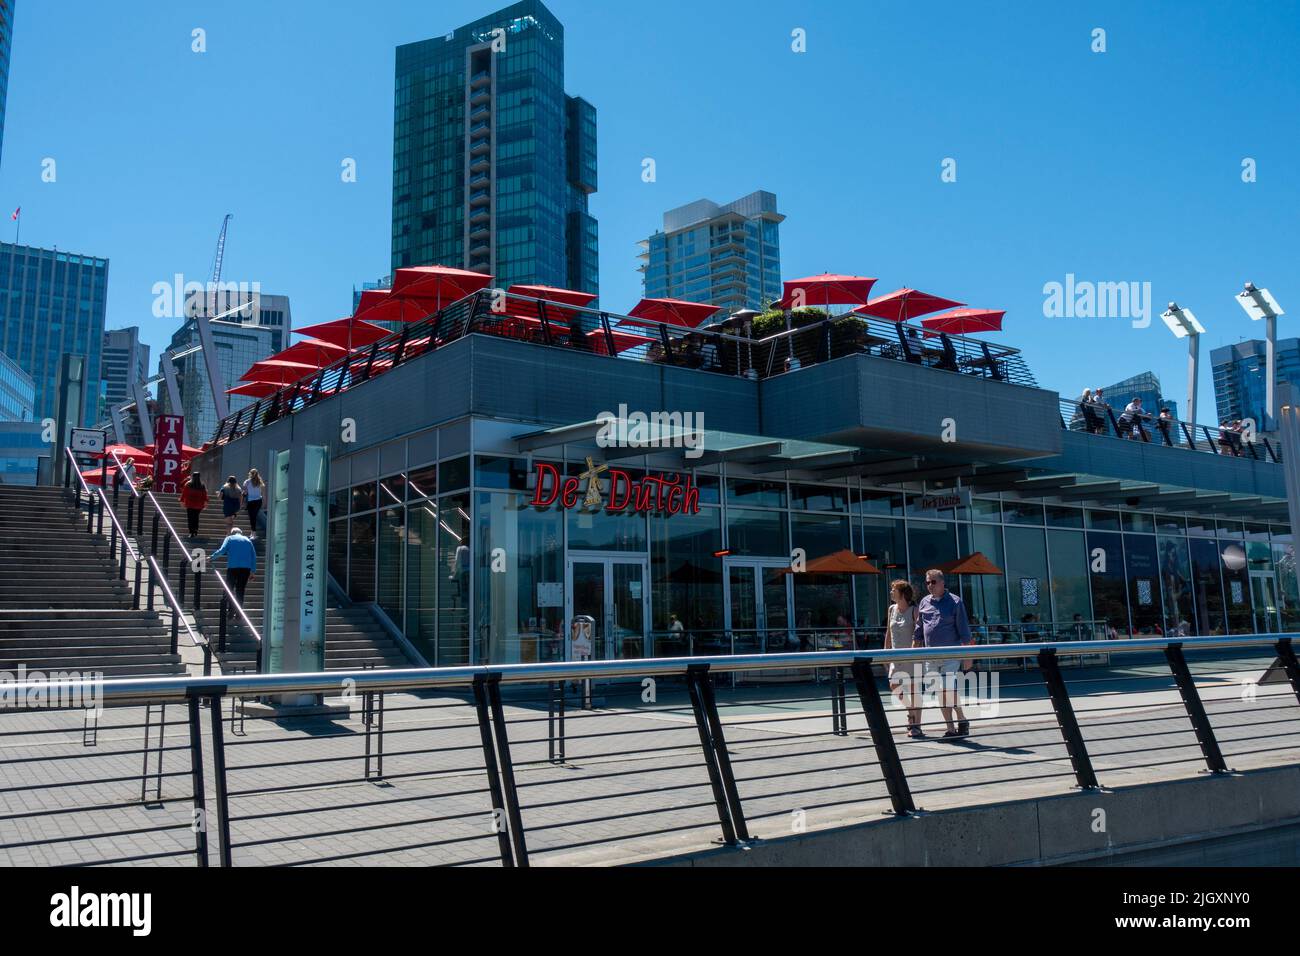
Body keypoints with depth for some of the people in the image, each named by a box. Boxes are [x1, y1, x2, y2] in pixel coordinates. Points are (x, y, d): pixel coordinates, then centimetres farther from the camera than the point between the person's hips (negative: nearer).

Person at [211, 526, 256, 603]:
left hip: (232, 567, -2)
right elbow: (254, 556, 12)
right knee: (240, 590, 4)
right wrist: (253, 571, 11)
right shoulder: (248, 540, 18)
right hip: (246, 568, 2)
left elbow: (222, 550, -6)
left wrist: (212, 557, 5)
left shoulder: (229, 539, 10)